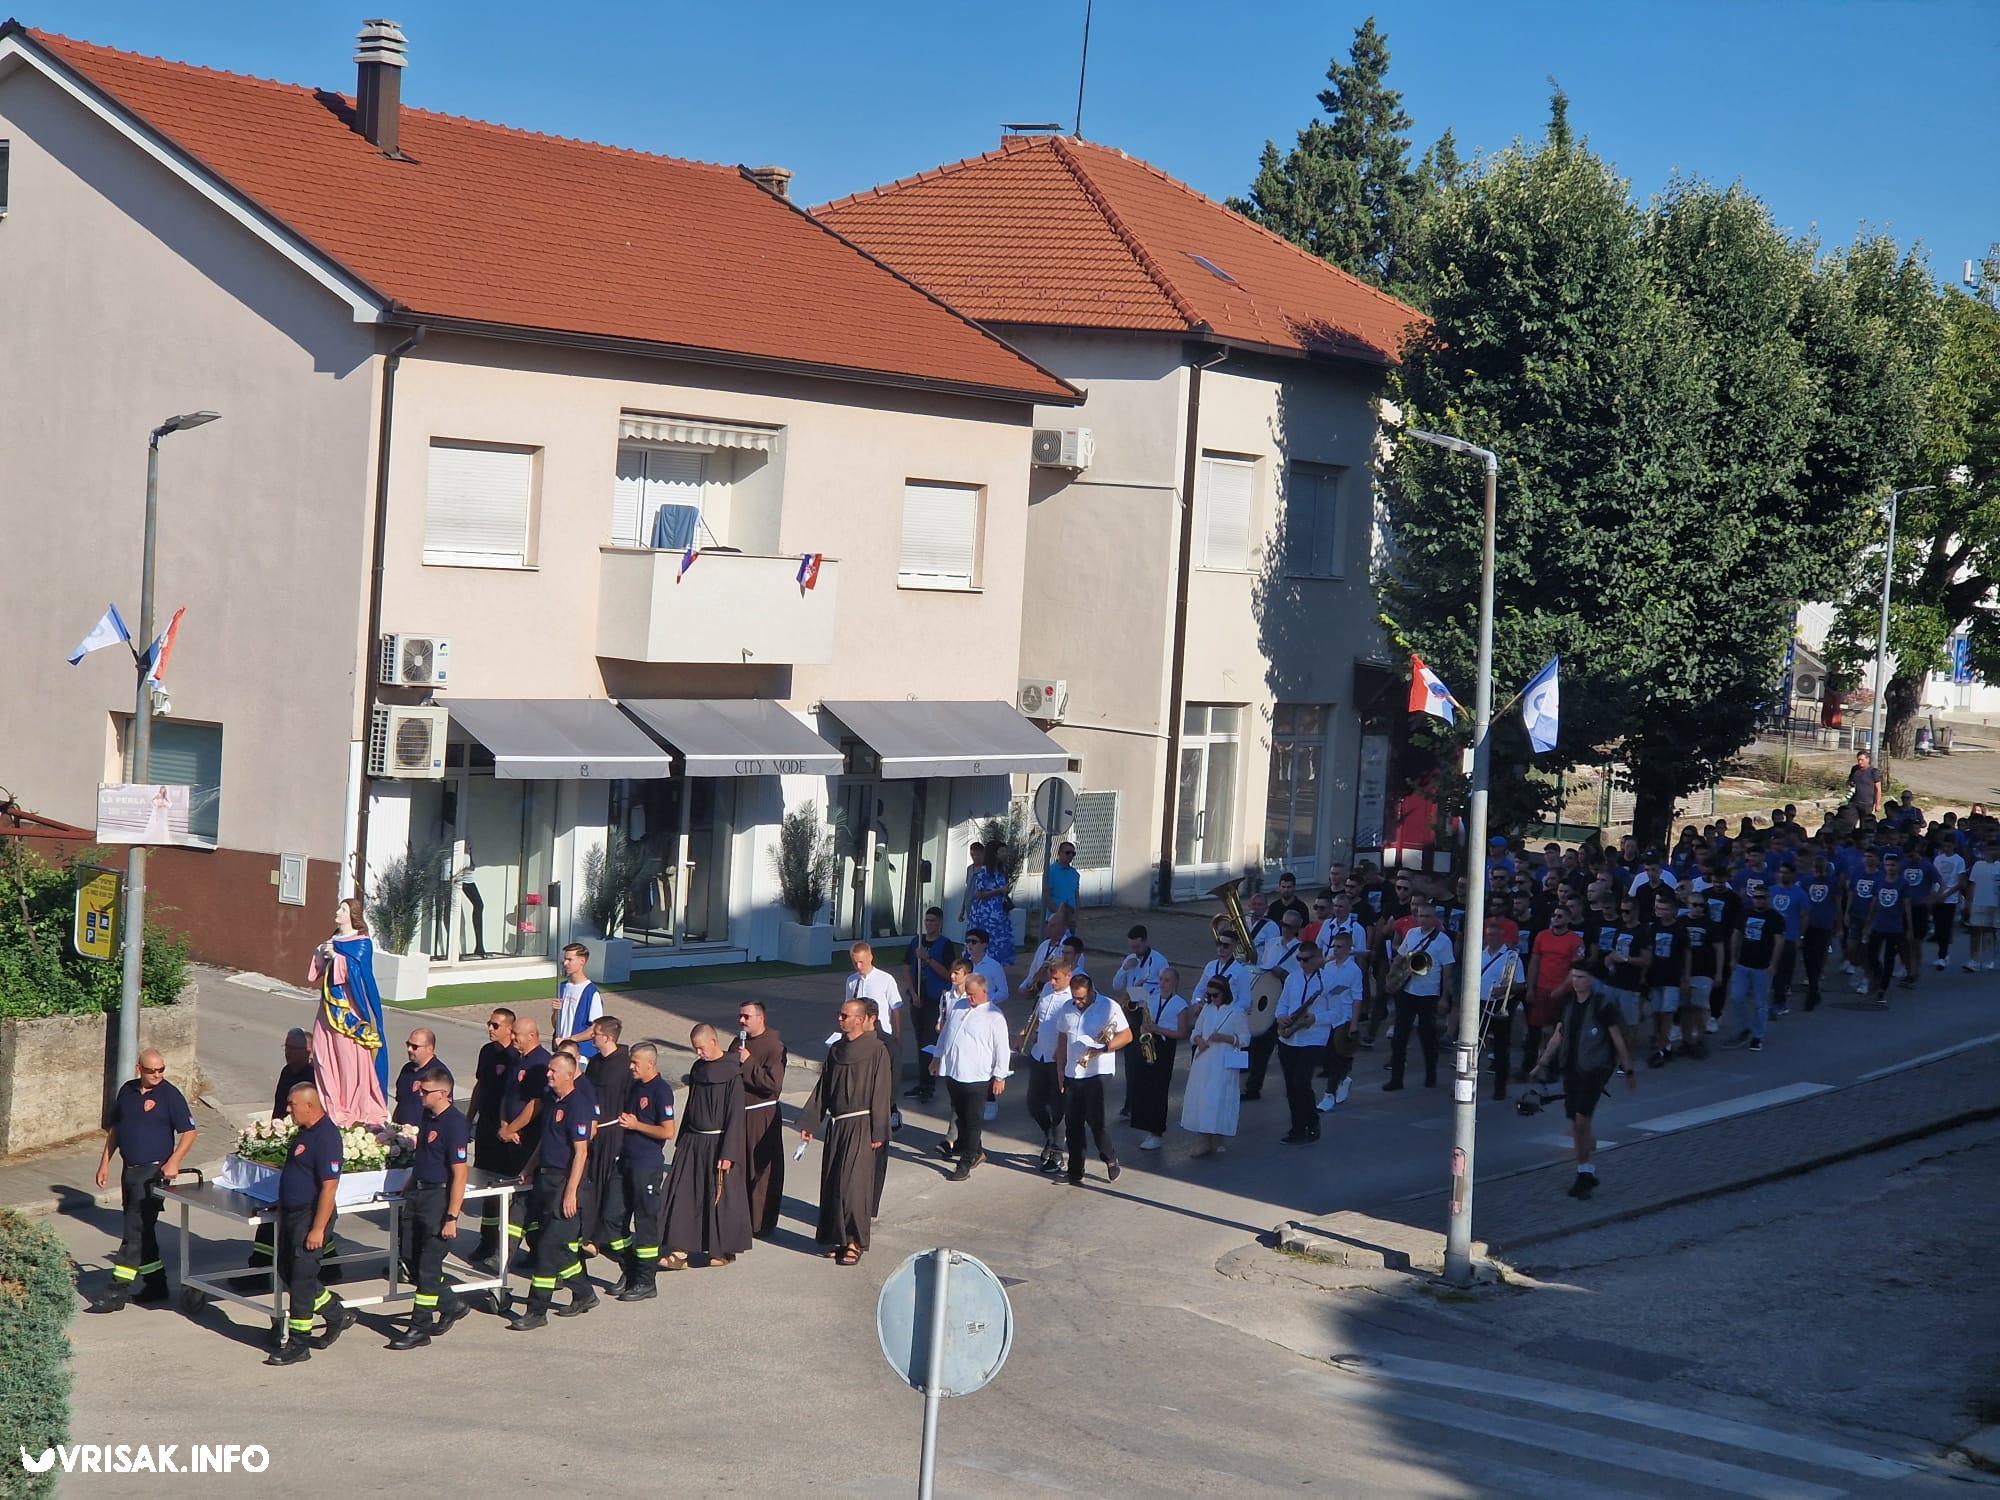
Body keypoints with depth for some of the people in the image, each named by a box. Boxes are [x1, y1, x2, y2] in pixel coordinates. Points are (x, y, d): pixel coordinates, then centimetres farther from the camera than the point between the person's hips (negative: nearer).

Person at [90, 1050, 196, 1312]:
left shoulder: (170, 1094, -9)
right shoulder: (127, 1091, 9)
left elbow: (188, 1132, -10)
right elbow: (114, 1128, 18)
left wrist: (173, 1162, -22)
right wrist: (105, 1162, 13)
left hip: (153, 1172, -7)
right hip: (129, 1170, 7)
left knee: (135, 1231, -9)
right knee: (142, 1231, 13)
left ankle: (119, 1291, -8)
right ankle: (156, 1285, 24)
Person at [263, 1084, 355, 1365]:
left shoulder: (326, 1137, -21)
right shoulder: (305, 1132, 10)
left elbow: (329, 1187, -24)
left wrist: (318, 1229, -25)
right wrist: (282, 1209, 23)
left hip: (310, 1217, -10)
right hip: (292, 1215, 10)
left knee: (301, 1279, -3)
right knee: (287, 1272, 16)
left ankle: (297, 1345, 5)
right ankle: (337, 1314, 30)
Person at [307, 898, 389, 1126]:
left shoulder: (362, 943, -5)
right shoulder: (332, 940, 16)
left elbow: (356, 967, -18)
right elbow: (317, 971, 14)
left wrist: (335, 956, -15)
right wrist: (321, 953, -3)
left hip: (349, 1004, -7)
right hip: (330, 1004, 7)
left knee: (350, 1055, -6)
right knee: (325, 1052, 4)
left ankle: (355, 1106, 0)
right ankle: (332, 1103, 11)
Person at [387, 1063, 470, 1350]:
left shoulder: (454, 1124, -19)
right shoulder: (427, 1117, 8)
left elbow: (459, 1175, -19)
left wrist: (452, 1217, -21)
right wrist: (410, 1186, 23)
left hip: (440, 1197, -9)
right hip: (418, 1194, 9)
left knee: (428, 1265, -3)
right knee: (412, 1257, 13)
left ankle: (420, 1327, 4)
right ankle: (450, 1306, 28)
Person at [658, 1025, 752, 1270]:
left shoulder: (732, 1074, -13)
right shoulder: (698, 1068, 7)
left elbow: (735, 1117, -15)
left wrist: (728, 1154, -17)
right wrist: (681, 1142, 16)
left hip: (717, 1144, -6)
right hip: (693, 1142, 6)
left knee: (720, 1196, 2)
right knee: (683, 1195, 1)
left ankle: (725, 1250, 17)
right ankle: (680, 1250, 2)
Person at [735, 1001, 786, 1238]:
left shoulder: (773, 1045, -13)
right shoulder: (739, 1042, 10)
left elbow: (774, 1083, -23)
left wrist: (748, 1063, -20)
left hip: (762, 1117, -7)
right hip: (738, 1113, 7)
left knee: (762, 1171, 1)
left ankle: (763, 1223, 10)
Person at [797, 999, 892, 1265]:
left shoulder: (876, 1050, -9)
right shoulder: (835, 1051, 10)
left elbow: (880, 1093, -10)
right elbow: (822, 1090, 14)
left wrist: (878, 1133, -12)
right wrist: (809, 1123, 9)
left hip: (860, 1126, -7)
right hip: (836, 1125, 7)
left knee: (852, 1184, -7)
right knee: (832, 1182, 8)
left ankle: (855, 1242, 1)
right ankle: (840, 1237, 18)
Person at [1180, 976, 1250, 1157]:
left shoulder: (1236, 1012, -3)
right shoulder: (1207, 1009, 13)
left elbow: (1245, 1039, -3)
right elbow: (1195, 1032, 17)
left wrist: (1224, 1038, -16)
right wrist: (1198, 1040, -5)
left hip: (1223, 1064, -5)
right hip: (1202, 1061, 5)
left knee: (1216, 1101, -10)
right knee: (1198, 1101, 2)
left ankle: (1215, 1143, -1)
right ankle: (1201, 1144, 6)